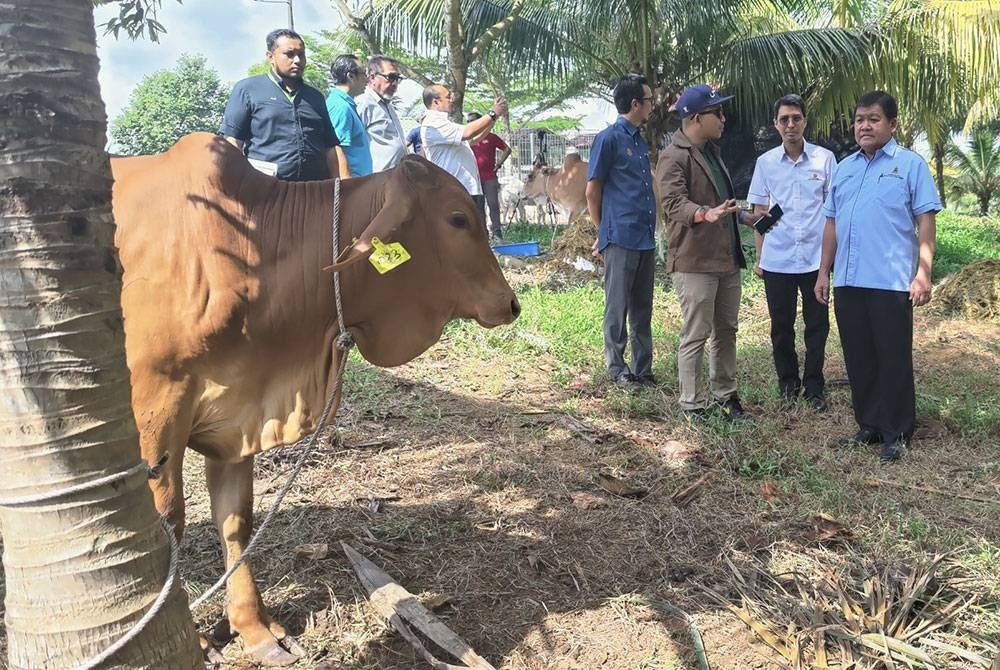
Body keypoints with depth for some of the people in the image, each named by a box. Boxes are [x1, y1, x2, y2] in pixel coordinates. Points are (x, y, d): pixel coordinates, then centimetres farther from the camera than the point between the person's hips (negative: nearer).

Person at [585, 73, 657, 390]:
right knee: (618, 308, 2)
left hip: (646, 239, 7)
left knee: (642, 308, 12)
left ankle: (643, 369, 20)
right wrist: (604, 233, 2)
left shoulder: (641, 141, 16)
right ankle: (617, 369, 13)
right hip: (620, 239, -7)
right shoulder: (608, 138, -7)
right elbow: (592, 192, -5)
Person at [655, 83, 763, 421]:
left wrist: (742, 217, 26)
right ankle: (693, 405, 7)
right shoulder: (674, 156, -12)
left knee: (726, 330, 15)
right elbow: (673, 201, -26)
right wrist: (706, 214, -41)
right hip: (694, 261, -9)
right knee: (696, 335, -3)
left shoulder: (711, 151, 19)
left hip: (726, 258, 9)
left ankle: (725, 394, 29)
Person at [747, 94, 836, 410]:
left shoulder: (825, 158, 1)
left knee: (817, 326, 4)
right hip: (777, 260, 1)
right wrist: (759, 256, 7)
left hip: (815, 258, -1)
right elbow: (760, 212, 9)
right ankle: (788, 381, 26)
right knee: (781, 327, 10)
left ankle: (813, 387, 16)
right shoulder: (765, 162, 4)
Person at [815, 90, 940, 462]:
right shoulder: (844, 168, 16)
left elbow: (925, 223, -4)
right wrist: (824, 272, 13)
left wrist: (923, 273, -12)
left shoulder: (910, 164, 1)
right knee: (858, 360, 11)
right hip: (848, 282, 5)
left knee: (894, 360, 2)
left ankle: (896, 434, 13)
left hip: (891, 282, -5)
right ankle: (869, 426, 23)